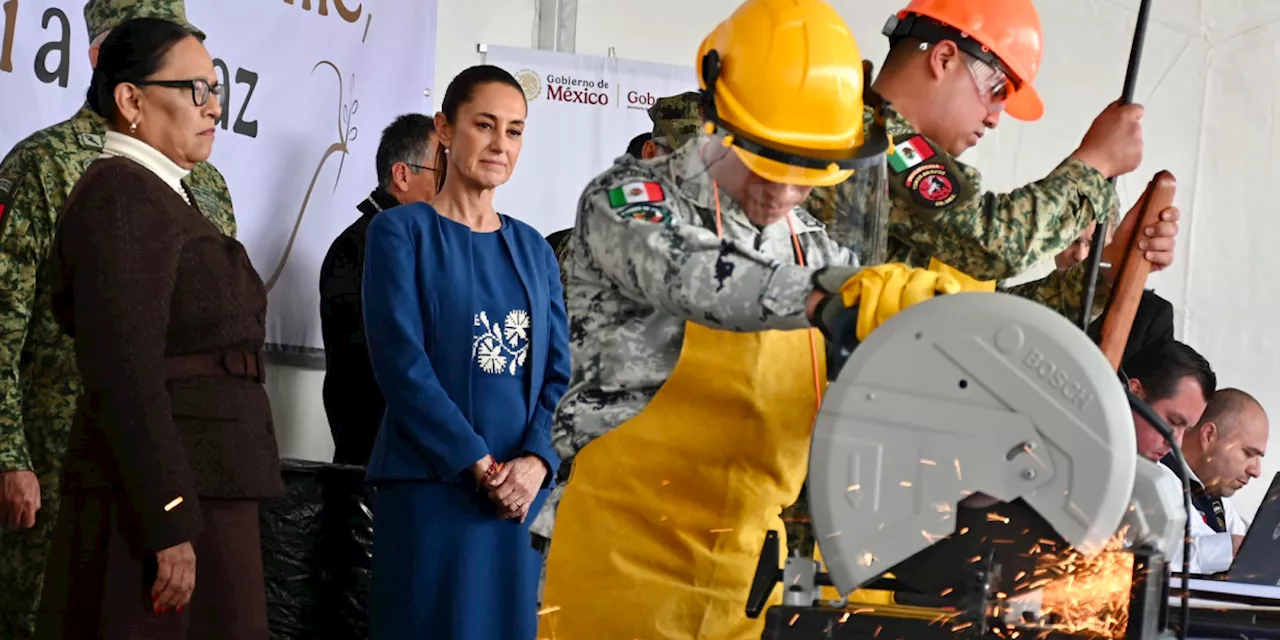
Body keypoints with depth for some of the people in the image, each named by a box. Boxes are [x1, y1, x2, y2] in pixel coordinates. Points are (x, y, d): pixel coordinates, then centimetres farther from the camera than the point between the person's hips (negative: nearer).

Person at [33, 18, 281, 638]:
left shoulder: (163, 197, 19)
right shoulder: (119, 196, -11)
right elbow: (126, 377, -19)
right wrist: (170, 526, -23)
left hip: (206, 497, 9)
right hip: (158, 500, -9)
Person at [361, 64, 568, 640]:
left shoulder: (532, 249, 15)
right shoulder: (402, 232, 0)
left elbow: (560, 373, 7)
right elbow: (402, 363, -9)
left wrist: (535, 462, -11)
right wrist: (479, 464, -15)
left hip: (526, 488, 5)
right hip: (431, 485, -5)